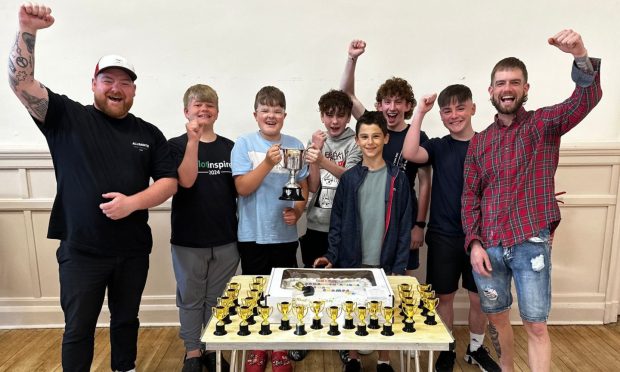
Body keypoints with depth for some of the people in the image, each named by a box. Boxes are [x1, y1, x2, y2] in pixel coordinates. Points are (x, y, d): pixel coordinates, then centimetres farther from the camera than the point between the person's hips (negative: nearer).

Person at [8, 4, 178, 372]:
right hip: (80, 251, -2)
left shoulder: (149, 133, 3)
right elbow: (20, 81, -13)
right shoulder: (67, 116, -2)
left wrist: (133, 202, -16)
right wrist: (28, 30, -24)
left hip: (133, 251, 3)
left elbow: (170, 181, 0)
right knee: (79, 329, 11)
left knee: (126, 320, 19)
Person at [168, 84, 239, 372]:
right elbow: (186, 181, -18)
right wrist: (193, 140, -23)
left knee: (217, 299, 15)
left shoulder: (230, 148, 4)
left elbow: (241, 190, 8)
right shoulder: (177, 145, -2)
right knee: (190, 299, 12)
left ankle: (212, 349, 32)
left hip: (225, 240, 2)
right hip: (188, 240, -2)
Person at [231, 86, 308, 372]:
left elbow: (303, 187, 8)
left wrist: (297, 211, -10)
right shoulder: (244, 144, -5)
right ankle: (256, 349, 31)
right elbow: (242, 187, -12)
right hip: (253, 235, -1)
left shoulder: (295, 146, 3)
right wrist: (268, 162, -24)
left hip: (285, 235, 2)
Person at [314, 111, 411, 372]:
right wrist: (332, 256, -8)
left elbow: (404, 225, -2)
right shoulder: (348, 178, 0)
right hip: (352, 261, 1)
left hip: (385, 263, -1)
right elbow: (337, 222, 2)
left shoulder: (397, 178, -2)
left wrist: (400, 265, -6)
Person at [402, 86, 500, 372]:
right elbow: (410, 154, -21)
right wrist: (419, 113, -19)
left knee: (479, 297, 11)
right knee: (444, 295, 11)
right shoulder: (438, 147, 0)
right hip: (443, 236, 0)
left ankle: (476, 348, 36)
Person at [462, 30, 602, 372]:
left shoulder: (544, 123, 0)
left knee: (536, 326, 4)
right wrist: (474, 242, -5)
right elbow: (469, 196, 6)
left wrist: (581, 56, -39)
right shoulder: (479, 141, 7)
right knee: (496, 317, 17)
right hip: (486, 246, 3)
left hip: (530, 244, -3)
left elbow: (586, 100, -20)